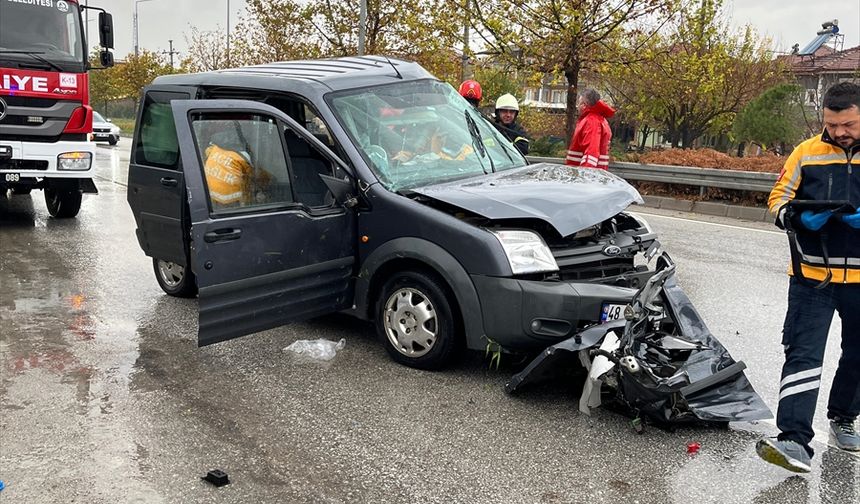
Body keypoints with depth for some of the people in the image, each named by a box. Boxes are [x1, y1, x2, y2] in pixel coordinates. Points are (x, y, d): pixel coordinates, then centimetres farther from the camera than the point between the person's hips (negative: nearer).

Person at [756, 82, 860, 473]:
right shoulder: (807, 153, -1)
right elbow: (777, 200, 4)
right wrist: (800, 218, -17)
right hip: (812, 276, -2)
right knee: (803, 356, -8)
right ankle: (795, 440, -11)